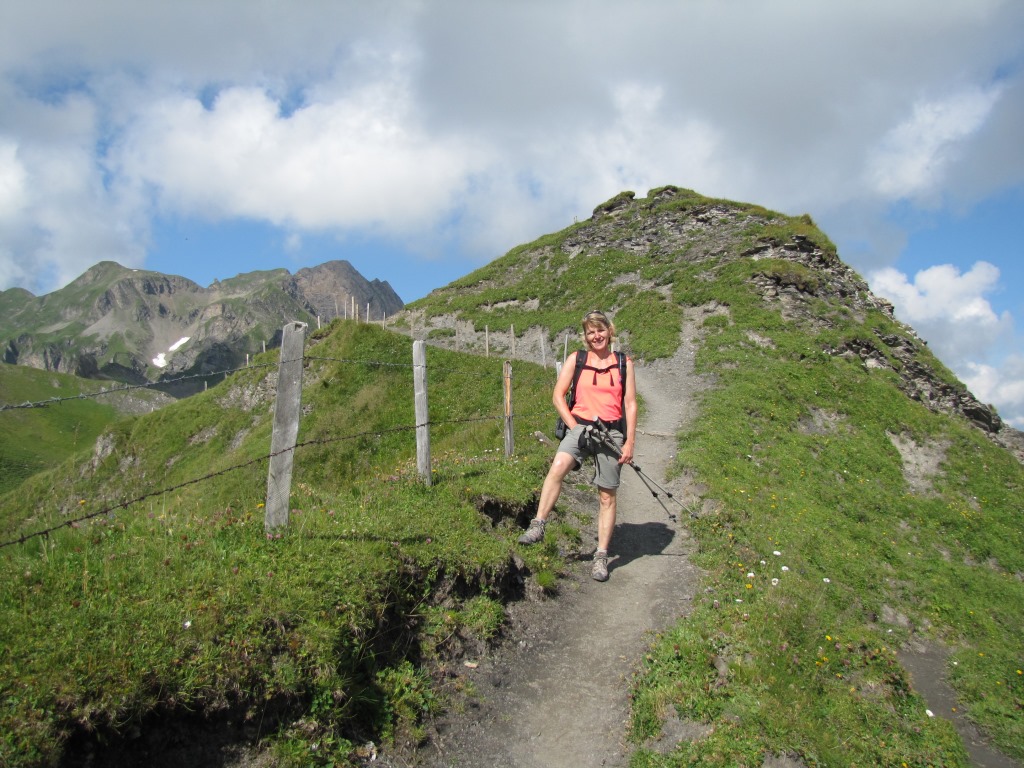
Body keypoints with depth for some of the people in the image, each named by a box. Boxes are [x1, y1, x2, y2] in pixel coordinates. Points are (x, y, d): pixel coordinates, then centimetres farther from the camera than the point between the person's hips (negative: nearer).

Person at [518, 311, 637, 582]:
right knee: (558, 465, -31)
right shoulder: (575, 359, 6)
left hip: (612, 431, 1)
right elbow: (558, 396, 4)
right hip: (580, 425, 0)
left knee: (607, 496, 5)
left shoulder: (624, 363, 8)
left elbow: (630, 404, 6)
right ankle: (538, 525, -28)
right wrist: (574, 427, -6)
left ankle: (601, 557, 16)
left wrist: (629, 442, -1)